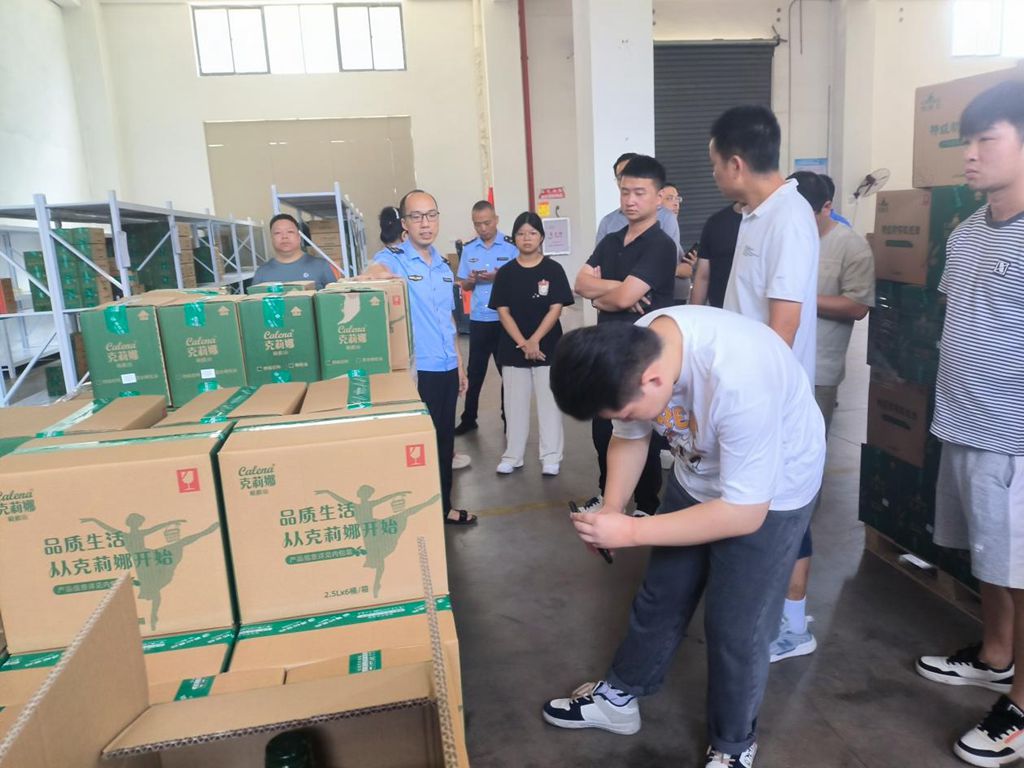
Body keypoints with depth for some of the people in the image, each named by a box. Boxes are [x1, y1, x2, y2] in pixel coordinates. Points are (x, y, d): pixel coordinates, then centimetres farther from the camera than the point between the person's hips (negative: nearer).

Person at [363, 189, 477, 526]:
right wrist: (376, 273, -50)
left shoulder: (444, 266, 12)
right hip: (416, 371, -6)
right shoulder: (393, 259, -6)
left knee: (444, 441, 16)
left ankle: (444, 507, 31)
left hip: (446, 369, 6)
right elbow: (371, 273, -28)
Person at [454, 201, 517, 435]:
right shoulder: (468, 249, 6)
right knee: (474, 372, 10)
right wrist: (472, 280, -12)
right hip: (478, 320, 3)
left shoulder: (511, 246, -4)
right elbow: (464, 286, 10)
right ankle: (468, 419, 21)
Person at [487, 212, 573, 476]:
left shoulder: (553, 269, -2)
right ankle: (512, 456, 18)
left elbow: (555, 309, -7)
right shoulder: (506, 273, 3)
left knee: (548, 401, 3)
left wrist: (534, 340, -16)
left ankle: (551, 457, 11)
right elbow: (503, 311, -1)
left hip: (548, 347, -2)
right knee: (515, 403, 8)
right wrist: (522, 343, -13)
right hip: (513, 348, 2)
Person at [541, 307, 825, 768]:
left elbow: (745, 513, -32)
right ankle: (618, 696, 38)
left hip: (770, 493, -5)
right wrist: (610, 510, -16)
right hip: (696, 476, 6)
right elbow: (629, 438, -2)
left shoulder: (739, 382, -42)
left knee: (735, 625, 3)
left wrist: (630, 531, -30)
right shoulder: (633, 354, -22)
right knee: (659, 596, 17)